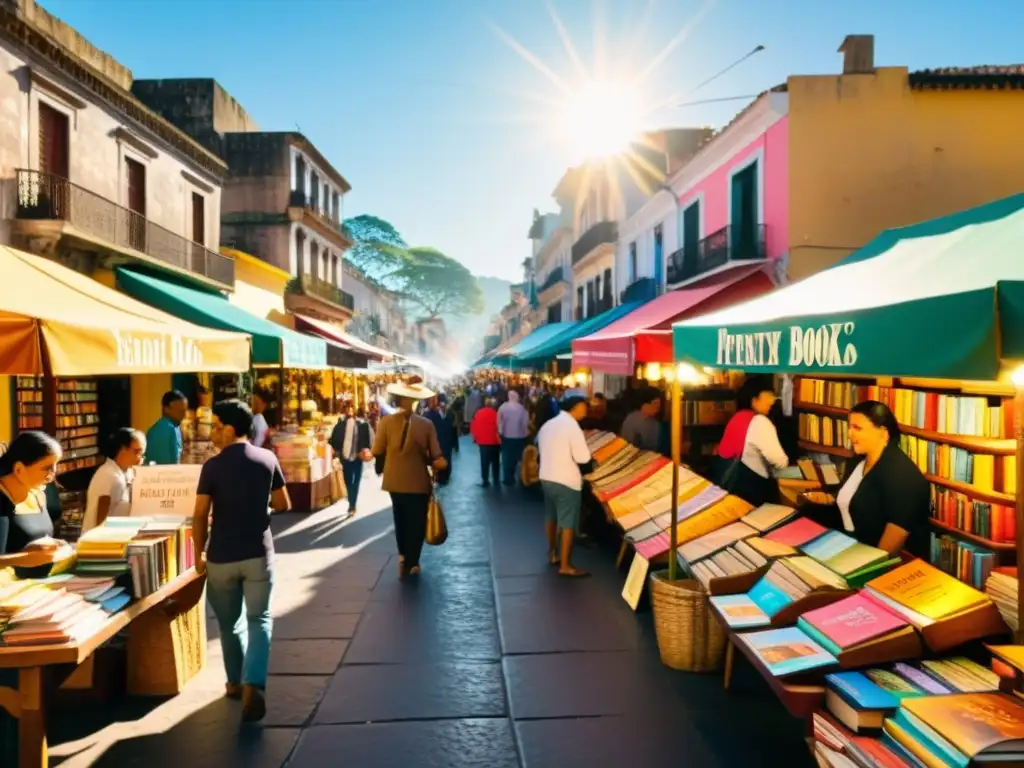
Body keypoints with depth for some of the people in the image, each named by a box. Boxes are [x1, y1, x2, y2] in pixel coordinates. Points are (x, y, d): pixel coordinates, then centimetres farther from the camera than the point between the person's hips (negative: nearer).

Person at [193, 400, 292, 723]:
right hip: (259, 553, 1)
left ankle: (235, 682, 31)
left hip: (221, 557, -1)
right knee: (259, 619, 8)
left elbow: (200, 515, -8)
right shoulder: (268, 459, -3)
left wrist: (198, 554, 4)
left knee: (229, 621, 17)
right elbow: (283, 504, 4)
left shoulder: (213, 466, -9)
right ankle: (253, 684, -8)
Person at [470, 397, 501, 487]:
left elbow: (473, 426, 4)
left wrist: (475, 437, 16)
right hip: (493, 441, -3)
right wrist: (499, 438, 4)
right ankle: (496, 480, 15)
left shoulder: (478, 413, 1)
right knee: (495, 461, 12)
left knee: (484, 461, 11)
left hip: (482, 441, 3)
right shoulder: (495, 414, -12)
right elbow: (497, 427, -11)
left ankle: (485, 481, 9)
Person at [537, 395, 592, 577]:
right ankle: (565, 566, 3)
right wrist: (584, 451, 1)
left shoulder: (548, 424, 10)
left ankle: (552, 554, 34)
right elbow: (583, 457, -19)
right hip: (566, 481, -8)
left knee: (551, 518, 21)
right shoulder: (572, 425, -16)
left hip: (546, 477, 8)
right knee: (568, 523, -1)